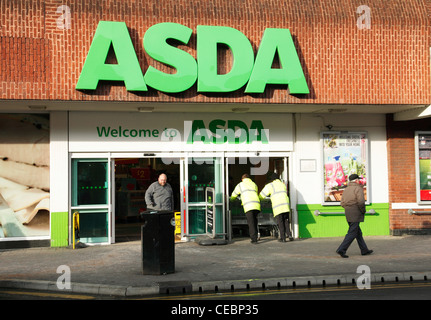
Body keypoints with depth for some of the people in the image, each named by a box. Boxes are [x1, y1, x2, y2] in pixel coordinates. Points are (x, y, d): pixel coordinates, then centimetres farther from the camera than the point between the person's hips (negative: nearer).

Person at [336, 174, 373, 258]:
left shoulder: (346, 189, 15)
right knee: (352, 233, -7)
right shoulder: (358, 188, -8)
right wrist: (363, 211, -7)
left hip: (348, 213, 8)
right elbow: (361, 201, -20)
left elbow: (342, 203, 12)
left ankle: (364, 250, 22)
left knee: (358, 232, 15)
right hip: (355, 214, -8)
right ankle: (341, 250, -13)